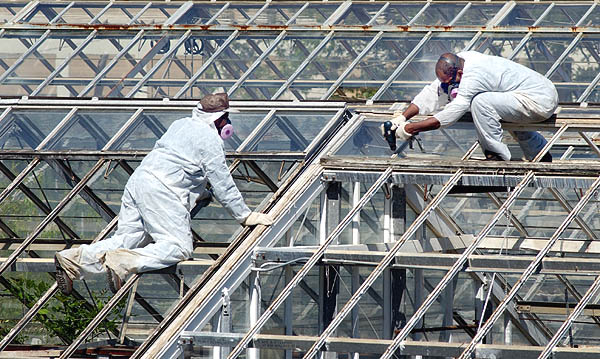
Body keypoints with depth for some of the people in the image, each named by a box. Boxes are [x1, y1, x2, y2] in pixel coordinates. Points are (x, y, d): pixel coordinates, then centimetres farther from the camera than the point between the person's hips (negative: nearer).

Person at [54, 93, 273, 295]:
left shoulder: (181, 125, 25)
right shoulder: (211, 140, -1)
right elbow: (223, 185, 0)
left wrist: (202, 194, 48)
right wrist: (245, 216, 9)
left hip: (137, 181, 9)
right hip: (160, 192, -9)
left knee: (127, 239, 7)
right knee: (179, 247, -12)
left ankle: (74, 259, -11)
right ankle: (122, 263, -30)